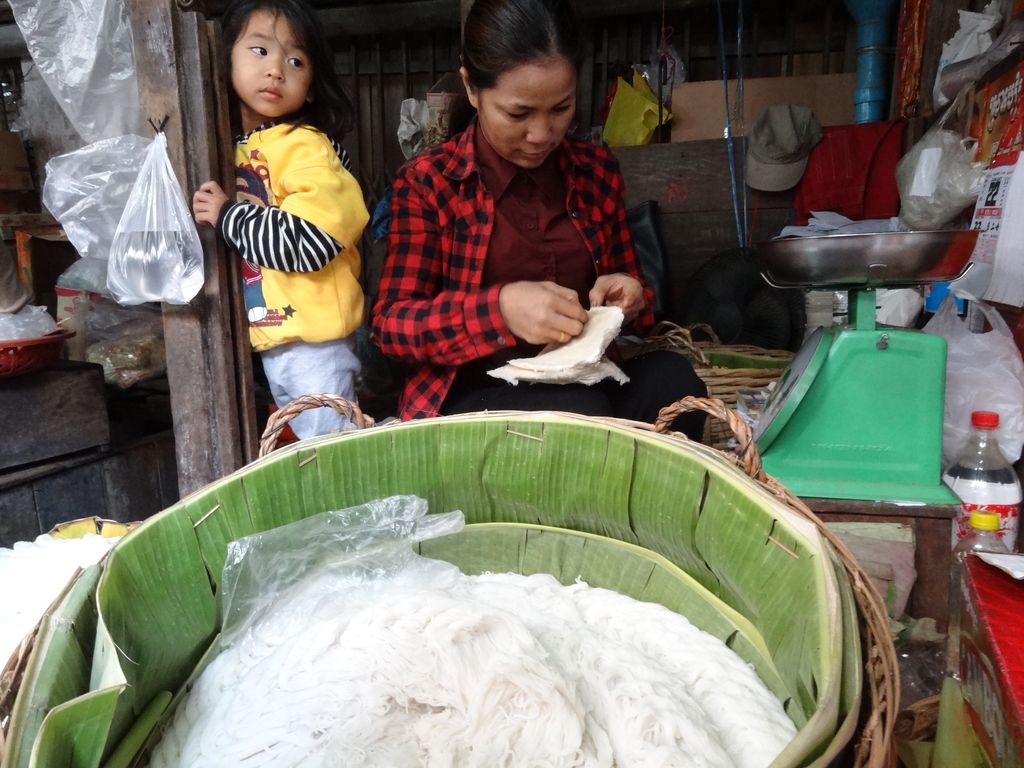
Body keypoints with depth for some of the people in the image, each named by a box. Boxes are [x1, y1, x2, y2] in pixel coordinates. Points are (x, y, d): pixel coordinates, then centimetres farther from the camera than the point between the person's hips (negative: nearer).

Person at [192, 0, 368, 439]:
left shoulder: (306, 146, -15)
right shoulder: (228, 147, 8)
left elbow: (311, 240, -28)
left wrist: (226, 217, -18)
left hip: (313, 337, -8)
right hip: (267, 337, 8)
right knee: (302, 444, 22)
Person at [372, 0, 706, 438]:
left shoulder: (596, 171, 8)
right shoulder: (426, 181, -3)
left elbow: (631, 285, 18)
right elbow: (390, 323, -8)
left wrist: (629, 297, -8)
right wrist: (500, 307, -26)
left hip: (582, 380, 5)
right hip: (472, 393, -4)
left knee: (672, 380, -26)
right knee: (583, 414, -34)